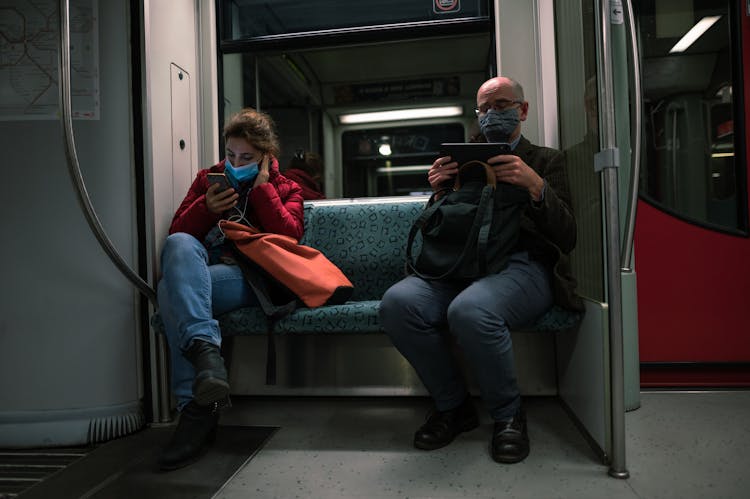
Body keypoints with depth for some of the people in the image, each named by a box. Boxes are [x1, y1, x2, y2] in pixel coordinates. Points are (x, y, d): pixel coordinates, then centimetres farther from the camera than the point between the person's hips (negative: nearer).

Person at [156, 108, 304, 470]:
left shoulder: (285, 189, 19)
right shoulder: (208, 178, 25)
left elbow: (289, 236, -2)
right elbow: (176, 234, 16)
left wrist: (262, 187, 2)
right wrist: (205, 207, -2)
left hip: (252, 278, -3)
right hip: (200, 275, 3)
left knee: (172, 289, -32)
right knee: (178, 246, -33)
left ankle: (197, 408, -37)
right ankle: (205, 350, -49)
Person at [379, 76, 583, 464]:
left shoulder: (547, 160, 17)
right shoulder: (463, 161, 24)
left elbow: (567, 238, 3)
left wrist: (535, 186, -14)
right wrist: (437, 191, -2)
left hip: (523, 265, -3)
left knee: (470, 310, -37)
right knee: (397, 302, -27)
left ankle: (508, 415, -6)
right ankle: (453, 406, -3)